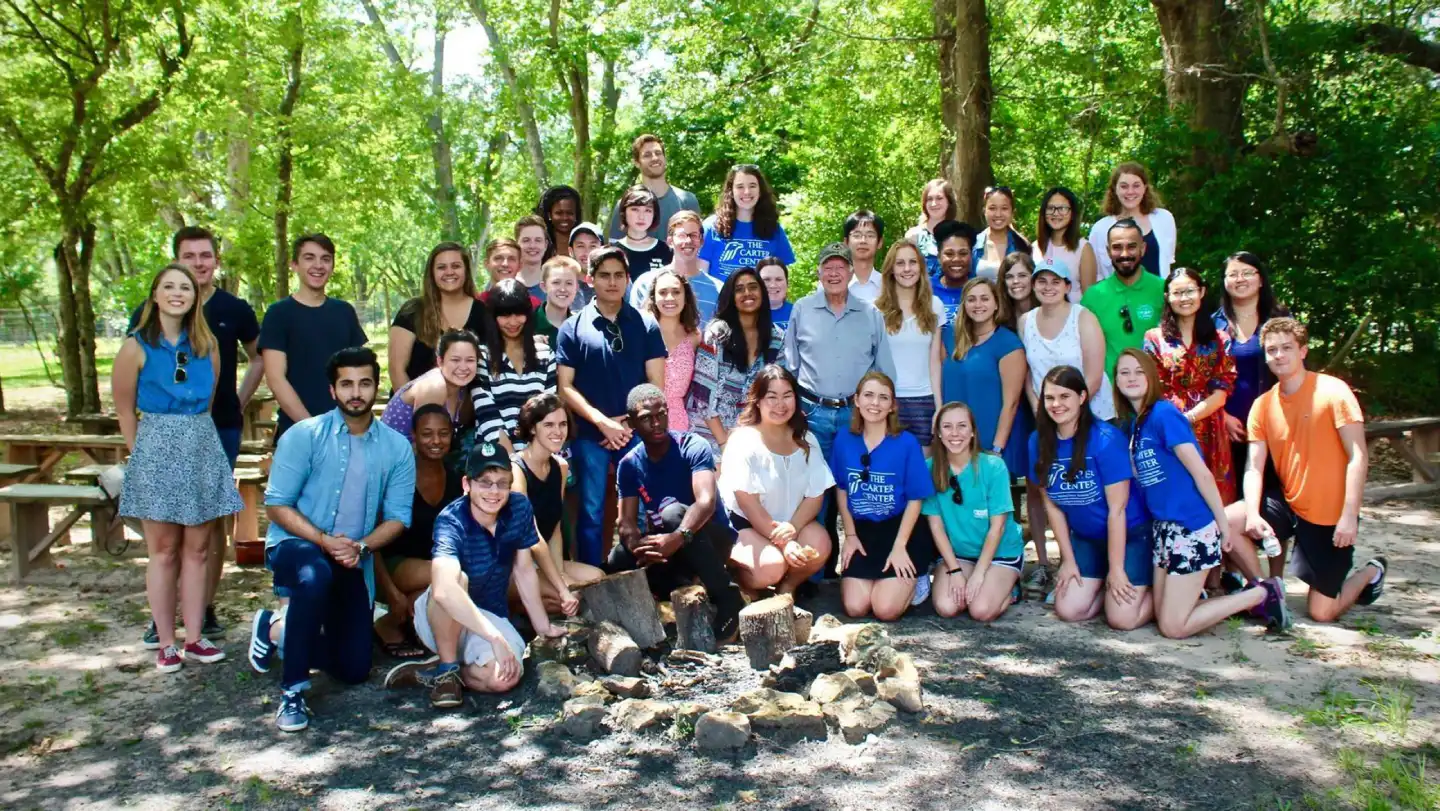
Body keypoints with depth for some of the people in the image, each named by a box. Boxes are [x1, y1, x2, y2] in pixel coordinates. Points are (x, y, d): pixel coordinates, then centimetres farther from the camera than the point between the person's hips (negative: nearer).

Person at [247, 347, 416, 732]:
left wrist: (360, 546, -21)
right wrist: (324, 540, -25)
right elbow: (277, 505, -12)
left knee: (354, 669, 3)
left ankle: (278, 629, 30)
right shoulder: (304, 436, -10)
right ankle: (292, 692, -25)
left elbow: (398, 516, -3)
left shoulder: (397, 448, -2)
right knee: (315, 575, -41)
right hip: (295, 544, -4)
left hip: (354, 561, 4)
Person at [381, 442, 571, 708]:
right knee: (457, 579, -37)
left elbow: (524, 570, 3)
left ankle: (429, 672, -2)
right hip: (444, 618, -3)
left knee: (504, 678, -28)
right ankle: (446, 668, -18)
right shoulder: (451, 521, -27)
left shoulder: (520, 508, -11)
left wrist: (543, 626, 5)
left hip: (492, 616, 4)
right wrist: (496, 638, -48)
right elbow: (443, 589, -45)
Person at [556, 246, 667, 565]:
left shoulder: (646, 325, 6)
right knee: (591, 513, 3)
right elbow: (565, 387, -1)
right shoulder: (572, 328, 3)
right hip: (589, 434, -1)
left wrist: (629, 423, -6)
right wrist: (603, 422, -11)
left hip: (637, 433, 1)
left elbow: (656, 384, 4)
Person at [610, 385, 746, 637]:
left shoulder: (693, 447, -15)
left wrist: (678, 537, -50)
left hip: (713, 539, -4)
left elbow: (707, 501, -31)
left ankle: (727, 596, -26)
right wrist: (638, 546, -35)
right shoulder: (629, 464, -2)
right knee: (617, 561, -22)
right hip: (667, 546, 4)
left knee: (673, 512, -35)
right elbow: (627, 522, -11)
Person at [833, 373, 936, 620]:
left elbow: (915, 499, -8)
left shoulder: (907, 443, -12)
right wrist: (850, 535, 3)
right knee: (855, 608, -11)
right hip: (862, 530, 3)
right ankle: (878, 579, 21)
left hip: (901, 529, -3)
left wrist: (899, 547, -13)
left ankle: (915, 577, 17)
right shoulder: (844, 440, -3)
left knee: (886, 610, -14)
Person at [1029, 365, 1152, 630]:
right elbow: (1052, 505, 1)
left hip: (1130, 535, -5)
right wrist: (1068, 560, 1)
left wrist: (1115, 568, -16)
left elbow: (1117, 509, -19)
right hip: (1086, 538, 5)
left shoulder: (1105, 439, -22)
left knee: (1121, 619, -12)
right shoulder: (1039, 441, -6)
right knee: (1068, 611, -5)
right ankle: (1106, 586, 22)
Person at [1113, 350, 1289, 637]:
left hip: (1192, 528, -8)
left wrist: (1223, 523, -11)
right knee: (1163, 617, 10)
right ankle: (1243, 596, 25)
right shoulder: (1130, 424, 10)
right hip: (1162, 528, 8)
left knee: (1173, 627, -4)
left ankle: (1262, 593, 8)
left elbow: (1201, 473, -14)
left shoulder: (1164, 414, -15)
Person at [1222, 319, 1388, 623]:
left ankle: (1371, 571, 30)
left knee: (1321, 613, -1)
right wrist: (1252, 513, -21)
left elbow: (1358, 457, -16)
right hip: (1288, 504, 5)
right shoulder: (1263, 405, 1)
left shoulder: (1332, 391, -12)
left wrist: (1349, 516, -23)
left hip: (1330, 518, -4)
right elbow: (1254, 468, -3)